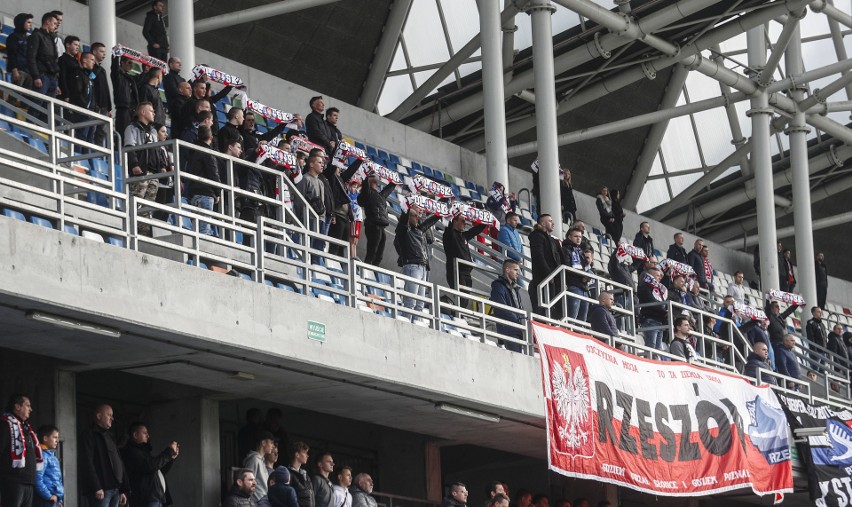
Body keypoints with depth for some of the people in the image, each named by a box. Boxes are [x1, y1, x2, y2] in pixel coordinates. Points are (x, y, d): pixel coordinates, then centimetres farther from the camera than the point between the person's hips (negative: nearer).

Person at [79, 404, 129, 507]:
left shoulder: (109, 437, 24)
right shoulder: (89, 436, -2)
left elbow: (120, 464, 25)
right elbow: (87, 464, -13)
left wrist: (123, 490, 17)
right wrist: (96, 488, -21)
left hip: (115, 490, 8)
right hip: (101, 491, -8)